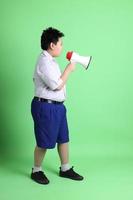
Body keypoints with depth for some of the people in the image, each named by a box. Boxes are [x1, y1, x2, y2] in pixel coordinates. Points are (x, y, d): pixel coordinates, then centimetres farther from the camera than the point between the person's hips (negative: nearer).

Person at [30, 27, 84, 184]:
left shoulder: (50, 60, 12)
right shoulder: (44, 61, -20)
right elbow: (57, 85, -21)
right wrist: (69, 69, -11)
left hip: (56, 106, 10)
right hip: (46, 107, -10)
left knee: (63, 138, 16)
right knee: (43, 142, 4)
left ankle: (65, 169, 30)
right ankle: (36, 171, 23)